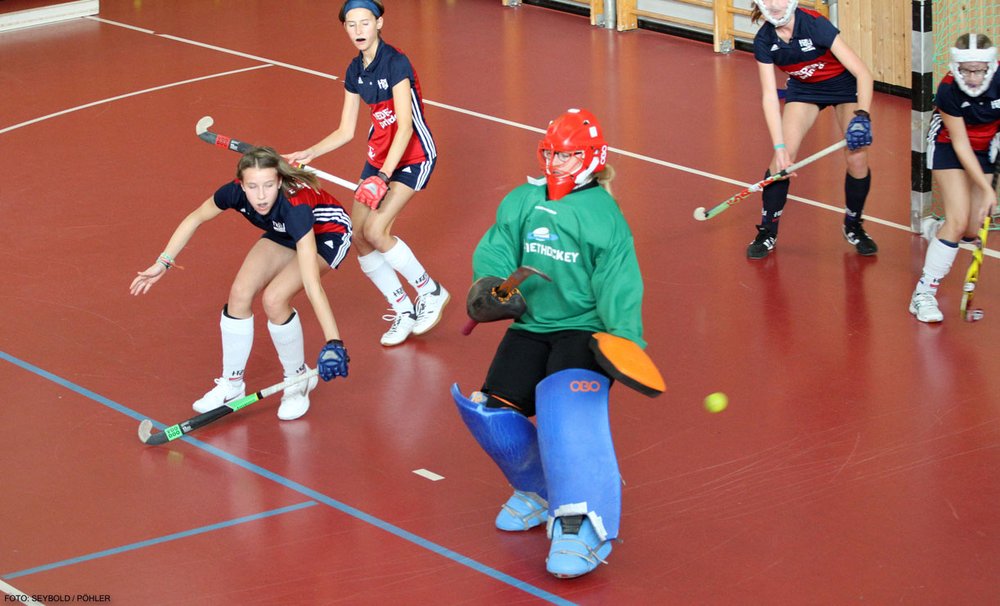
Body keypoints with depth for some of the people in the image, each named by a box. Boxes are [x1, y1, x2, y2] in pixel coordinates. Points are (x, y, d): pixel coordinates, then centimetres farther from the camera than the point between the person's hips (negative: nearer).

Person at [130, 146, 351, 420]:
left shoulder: (294, 206, -42)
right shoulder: (236, 192, -28)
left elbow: (312, 284, -47)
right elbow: (194, 219, -4)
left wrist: (333, 342, -52)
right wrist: (163, 263, -6)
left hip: (328, 234, -6)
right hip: (284, 234, 6)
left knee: (274, 298, -25)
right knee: (240, 293, -10)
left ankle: (298, 380, -2)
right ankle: (231, 385, 9)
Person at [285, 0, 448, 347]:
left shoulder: (396, 64, -19)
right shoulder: (355, 72, 3)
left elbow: (405, 127, -25)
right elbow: (345, 132, 10)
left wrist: (383, 175, -34)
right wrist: (308, 155, -3)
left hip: (413, 156, -7)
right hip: (379, 156, 7)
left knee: (375, 230, -21)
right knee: (358, 237, -2)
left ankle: (430, 292, 0)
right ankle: (404, 313, 13)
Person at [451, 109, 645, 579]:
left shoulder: (603, 213, -4)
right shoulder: (523, 202, 9)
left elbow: (617, 286, -10)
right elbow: (496, 249, 4)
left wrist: (626, 341, -22)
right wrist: (490, 281, -19)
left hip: (585, 330, -5)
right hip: (531, 326, 6)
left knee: (566, 407, -30)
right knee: (491, 411, -7)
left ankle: (580, 527, -33)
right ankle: (538, 490, 23)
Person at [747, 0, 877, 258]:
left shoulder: (815, 25, -33)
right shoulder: (764, 42, -21)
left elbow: (863, 74, -33)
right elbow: (770, 97, -19)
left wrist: (862, 116, -46)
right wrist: (780, 147, -28)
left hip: (844, 84, -3)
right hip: (804, 89, 3)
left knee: (857, 158, -13)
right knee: (782, 158, -12)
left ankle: (853, 226, 11)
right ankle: (767, 232, 4)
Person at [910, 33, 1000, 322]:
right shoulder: (949, 91, -31)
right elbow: (960, 144, -24)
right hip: (948, 146, -3)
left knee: (972, 231, 3)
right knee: (958, 222, -18)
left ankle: (934, 230, 39)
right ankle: (924, 292, -8)